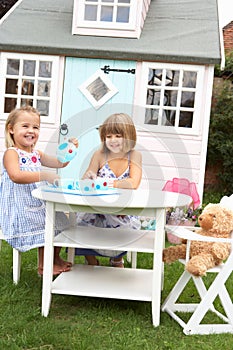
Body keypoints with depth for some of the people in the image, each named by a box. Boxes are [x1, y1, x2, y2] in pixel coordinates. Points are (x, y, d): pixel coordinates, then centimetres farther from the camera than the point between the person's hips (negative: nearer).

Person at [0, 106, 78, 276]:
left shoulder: (36, 154, 12)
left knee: (59, 221, 12)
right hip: (20, 208, -9)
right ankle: (43, 266, -2)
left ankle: (55, 257, 30)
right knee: (45, 228, -19)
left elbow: (59, 163, 20)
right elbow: (15, 176, -31)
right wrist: (43, 175, -40)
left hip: (39, 203, 9)